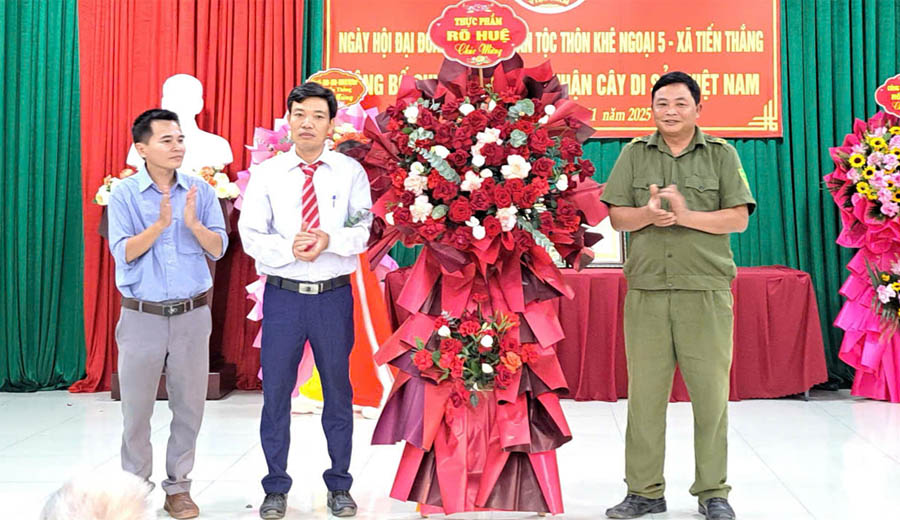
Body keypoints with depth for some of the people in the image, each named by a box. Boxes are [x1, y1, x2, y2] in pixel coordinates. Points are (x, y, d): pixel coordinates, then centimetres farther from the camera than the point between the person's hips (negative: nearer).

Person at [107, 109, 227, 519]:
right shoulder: (124, 194, -2)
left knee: (189, 405, 6)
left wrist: (193, 223, -19)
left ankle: (178, 486, 20)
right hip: (142, 316, -1)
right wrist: (160, 224, -22)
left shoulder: (201, 191, 2)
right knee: (136, 407, 6)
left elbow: (218, 248, -1)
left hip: (192, 315, 2)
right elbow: (124, 252, -10)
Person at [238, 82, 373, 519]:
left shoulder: (351, 172, 1)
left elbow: (362, 232, -5)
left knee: (338, 391, 10)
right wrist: (291, 249, -22)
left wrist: (330, 240, -24)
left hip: (334, 295, 0)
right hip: (283, 295, 0)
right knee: (276, 392, 6)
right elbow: (251, 235, -5)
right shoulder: (266, 174, 1)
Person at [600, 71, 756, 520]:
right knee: (644, 392, 4)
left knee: (710, 392, 1)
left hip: (706, 290, -1)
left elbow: (738, 218, -1)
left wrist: (685, 215, -15)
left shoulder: (721, 154, 7)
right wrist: (649, 214, -14)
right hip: (646, 289, 2)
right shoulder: (635, 153, 11)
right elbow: (617, 217, 7)